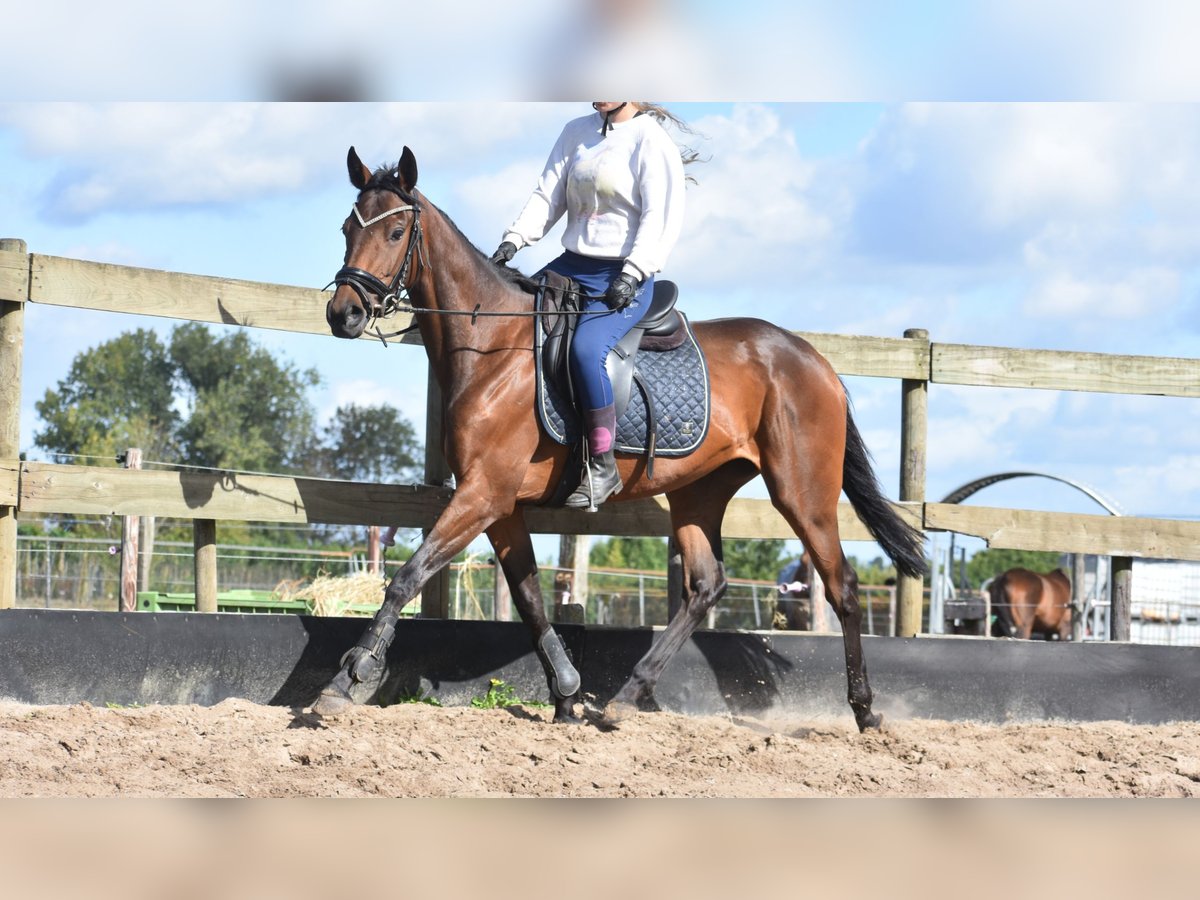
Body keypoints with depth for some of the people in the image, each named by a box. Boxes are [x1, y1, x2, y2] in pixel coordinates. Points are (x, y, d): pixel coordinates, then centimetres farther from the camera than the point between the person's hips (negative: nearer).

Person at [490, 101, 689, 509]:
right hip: (571, 267, 8)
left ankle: (603, 467, -22)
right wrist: (514, 240, -4)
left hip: (625, 276, -8)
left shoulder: (650, 140, -8)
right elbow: (547, 195, 11)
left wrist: (632, 274, -25)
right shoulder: (576, 132, 12)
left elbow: (661, 217, -15)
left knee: (585, 347, -32)